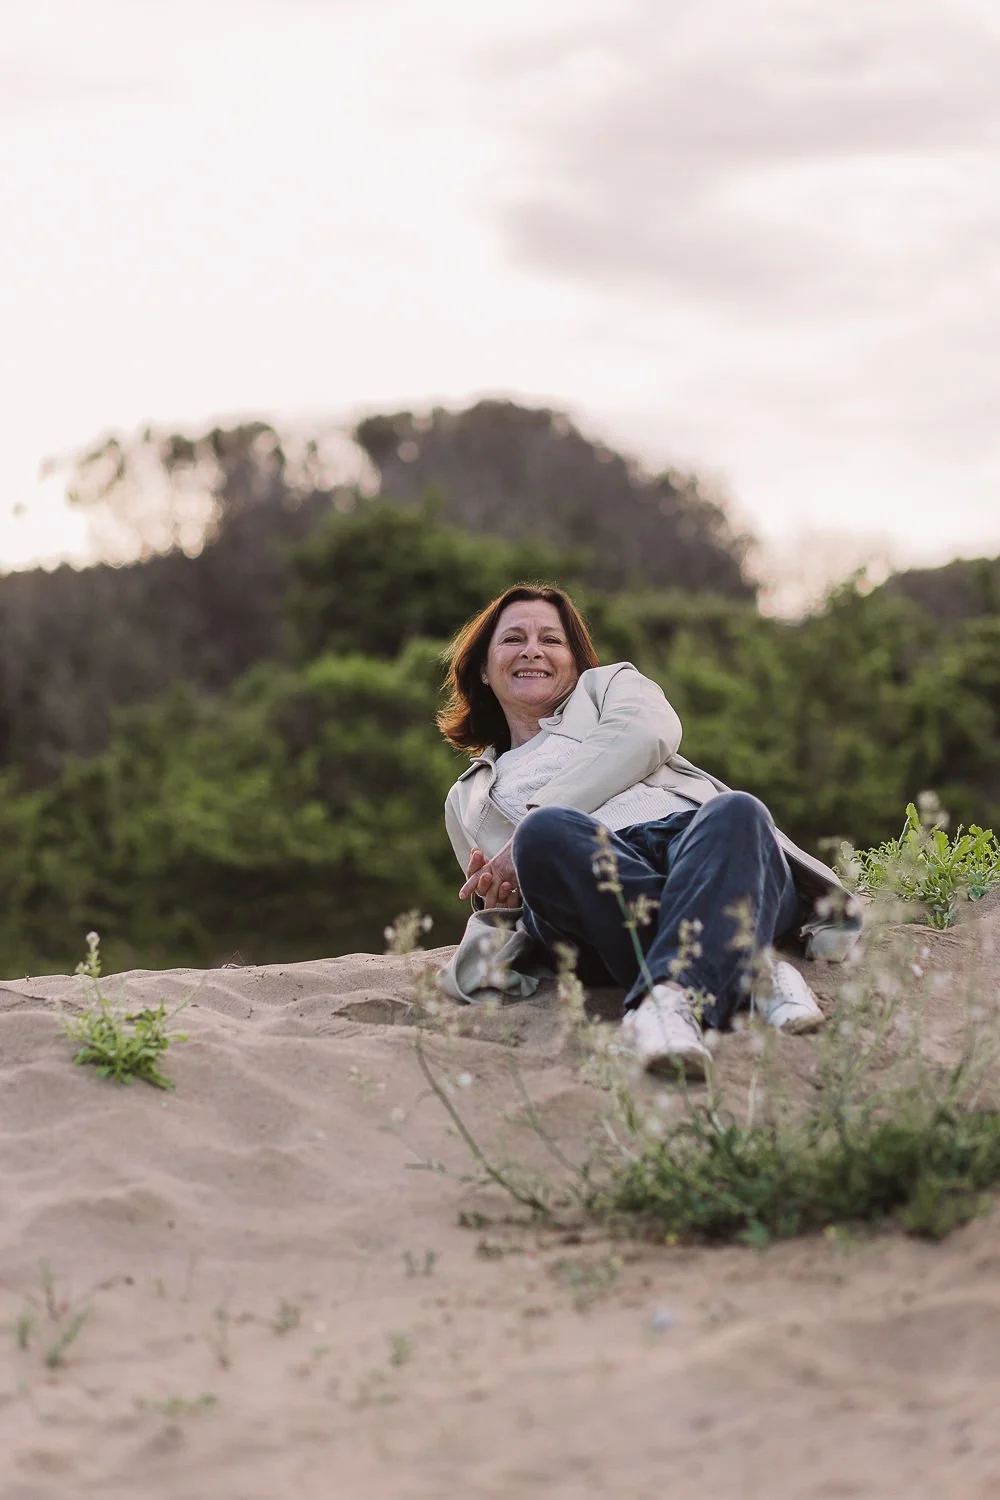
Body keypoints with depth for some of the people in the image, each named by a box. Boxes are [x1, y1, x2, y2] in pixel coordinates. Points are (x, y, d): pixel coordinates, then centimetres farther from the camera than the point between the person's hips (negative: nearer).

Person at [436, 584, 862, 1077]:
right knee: (545, 831, -36)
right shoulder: (467, 800, 38)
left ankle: (673, 994, -60)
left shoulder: (610, 685, 32)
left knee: (736, 813, -37)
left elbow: (649, 732, 7)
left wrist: (524, 837, -3)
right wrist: (494, 896, 1)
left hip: (694, 835, 0)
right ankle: (750, 970, -41)